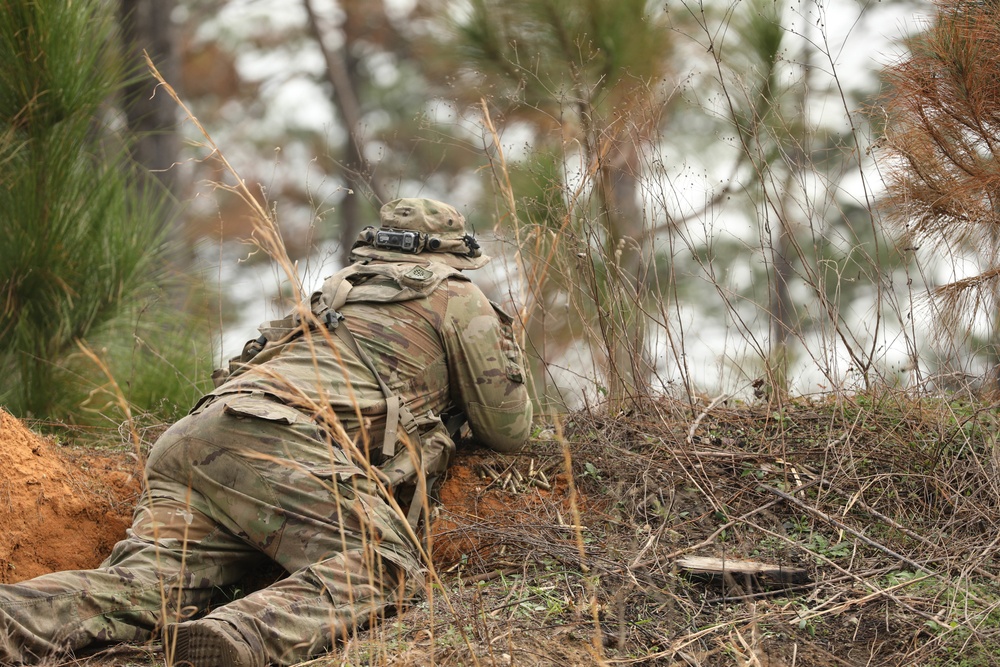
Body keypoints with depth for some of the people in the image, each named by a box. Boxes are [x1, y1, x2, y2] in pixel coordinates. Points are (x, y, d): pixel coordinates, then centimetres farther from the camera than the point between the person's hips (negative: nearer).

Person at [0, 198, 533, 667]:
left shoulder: (339, 289, 40)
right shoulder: (460, 300, 20)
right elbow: (508, 431, 22)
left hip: (196, 435, 7)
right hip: (282, 448, -7)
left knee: (146, 585, -11)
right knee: (386, 567, -18)